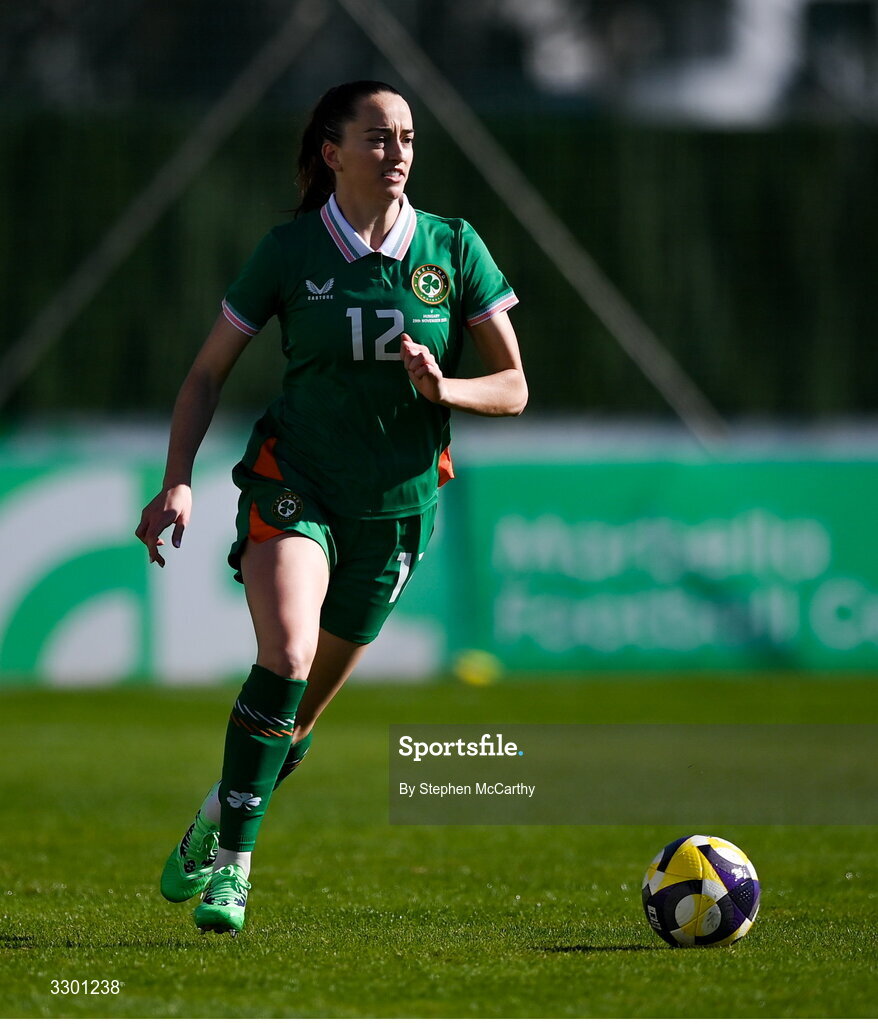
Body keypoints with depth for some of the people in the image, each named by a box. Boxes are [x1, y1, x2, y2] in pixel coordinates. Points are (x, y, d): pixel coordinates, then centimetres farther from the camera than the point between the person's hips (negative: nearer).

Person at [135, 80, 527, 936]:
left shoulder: (453, 249, -2)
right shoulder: (289, 252, -4)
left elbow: (512, 387, 1)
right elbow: (208, 372, 4)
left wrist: (445, 389, -20)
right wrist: (177, 482, -8)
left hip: (397, 504, 2)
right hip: (293, 480, -2)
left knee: (303, 710, 9)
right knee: (286, 654, -27)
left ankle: (213, 826, 35)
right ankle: (231, 859, -18)